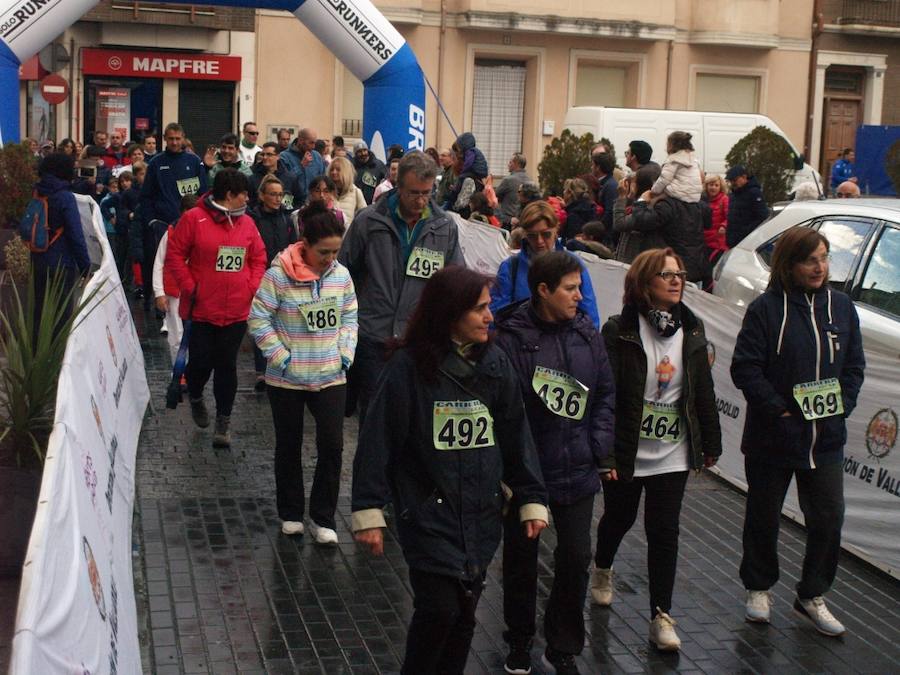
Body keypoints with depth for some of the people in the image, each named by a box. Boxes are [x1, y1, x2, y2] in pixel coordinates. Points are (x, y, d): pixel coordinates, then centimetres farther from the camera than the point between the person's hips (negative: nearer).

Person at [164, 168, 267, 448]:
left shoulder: (246, 223, 7)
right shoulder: (194, 219, -7)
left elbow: (258, 258, 13)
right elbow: (175, 255, -4)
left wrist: (252, 287, 0)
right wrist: (189, 287, -10)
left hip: (236, 311, 3)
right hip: (202, 309, -3)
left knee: (227, 365, 6)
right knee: (201, 361, 4)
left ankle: (223, 421, 15)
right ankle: (195, 397, 36)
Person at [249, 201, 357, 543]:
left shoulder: (341, 275, -1)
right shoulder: (280, 274, -15)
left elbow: (349, 317, 11)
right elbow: (258, 318, -11)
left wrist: (344, 353, 0)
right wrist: (280, 357, -12)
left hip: (331, 377, 3)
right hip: (287, 379, -3)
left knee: (332, 445, -2)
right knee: (289, 447, 12)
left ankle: (323, 518, 13)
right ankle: (291, 513, 29)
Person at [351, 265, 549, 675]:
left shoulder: (495, 363, 3)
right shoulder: (410, 366, -11)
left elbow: (516, 436, 8)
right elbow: (379, 439, -9)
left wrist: (532, 499, 6)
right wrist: (369, 511, -12)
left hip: (481, 514, 4)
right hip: (428, 513, -4)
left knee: (465, 611, 10)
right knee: (439, 609, -9)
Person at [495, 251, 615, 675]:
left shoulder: (588, 334, 1)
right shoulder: (512, 337, -15)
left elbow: (606, 393, 10)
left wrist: (599, 445, 1)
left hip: (577, 470, 4)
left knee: (576, 559, 8)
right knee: (521, 560, 14)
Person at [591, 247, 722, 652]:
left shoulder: (691, 330, 2)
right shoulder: (620, 331, -13)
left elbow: (704, 390, 8)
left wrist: (711, 443, 10)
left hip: (672, 452, 3)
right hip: (627, 449, -3)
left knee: (664, 531, 2)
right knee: (619, 518, 18)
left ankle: (661, 615, 9)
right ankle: (602, 569, 49)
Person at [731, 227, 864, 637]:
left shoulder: (841, 306, 4)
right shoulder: (766, 309, -10)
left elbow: (854, 365, 9)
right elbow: (745, 368, -12)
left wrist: (840, 407, -4)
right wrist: (780, 410, -15)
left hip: (826, 438, 3)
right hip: (772, 438, -3)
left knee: (828, 518, 4)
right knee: (764, 517, 12)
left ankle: (812, 596, 22)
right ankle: (759, 588, 31)